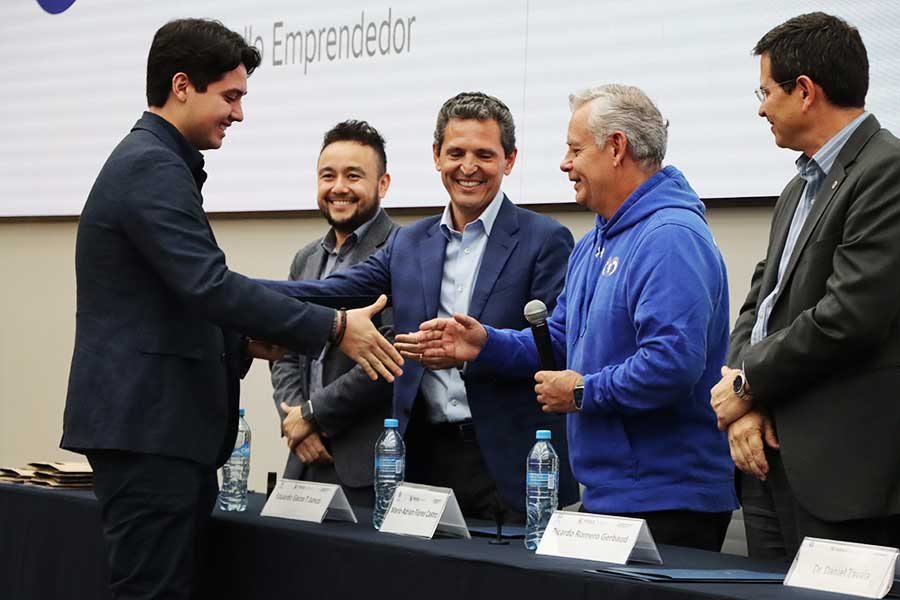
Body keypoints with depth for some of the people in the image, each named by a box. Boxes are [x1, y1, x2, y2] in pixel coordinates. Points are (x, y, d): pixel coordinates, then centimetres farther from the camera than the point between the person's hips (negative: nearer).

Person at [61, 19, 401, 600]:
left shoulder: (150, 163, 19)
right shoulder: (152, 169, -14)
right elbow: (208, 285, -24)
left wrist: (243, 343, 10)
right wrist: (334, 327, -20)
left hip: (165, 425, 10)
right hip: (147, 426, -10)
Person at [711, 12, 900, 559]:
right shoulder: (802, 185, 19)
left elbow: (849, 315, -20)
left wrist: (749, 383, -8)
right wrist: (746, 406, -1)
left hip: (840, 466, -9)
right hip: (772, 452, 9)